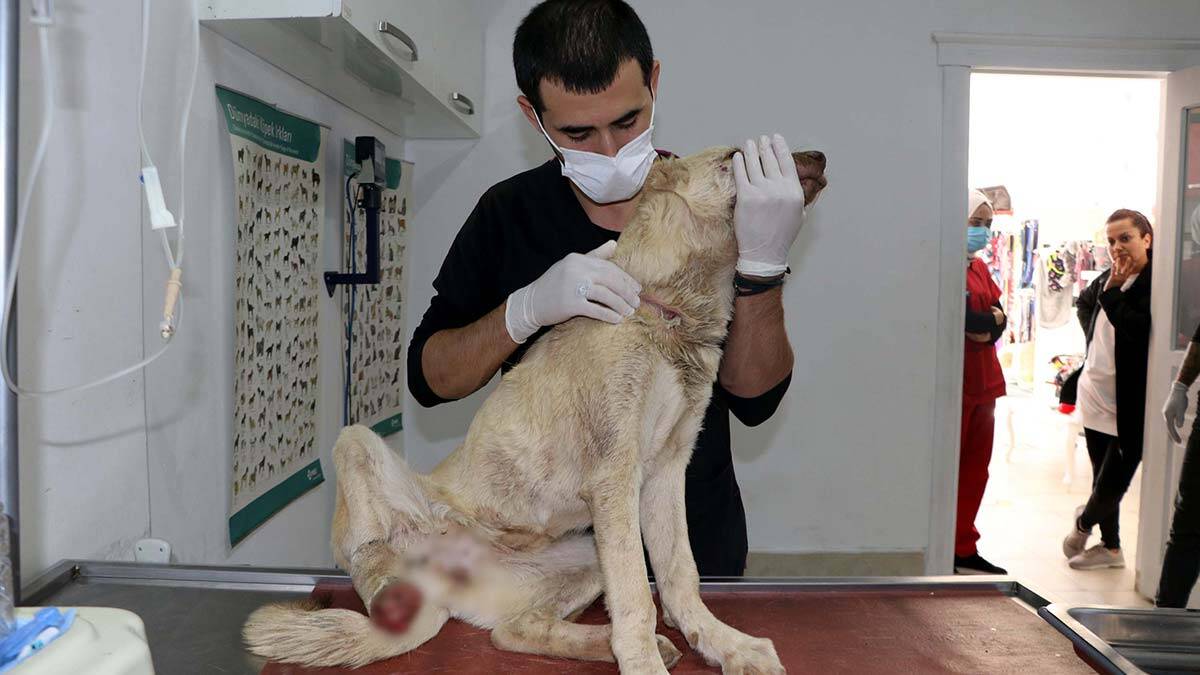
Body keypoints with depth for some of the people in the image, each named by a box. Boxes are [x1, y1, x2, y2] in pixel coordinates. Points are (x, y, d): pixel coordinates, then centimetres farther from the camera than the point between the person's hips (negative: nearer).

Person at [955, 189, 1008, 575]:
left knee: (975, 469, 12)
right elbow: (962, 315, -21)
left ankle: (963, 550, 21)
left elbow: (998, 318, 11)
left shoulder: (979, 268, 20)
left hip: (982, 381, 9)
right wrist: (991, 319, -3)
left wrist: (984, 328, -10)